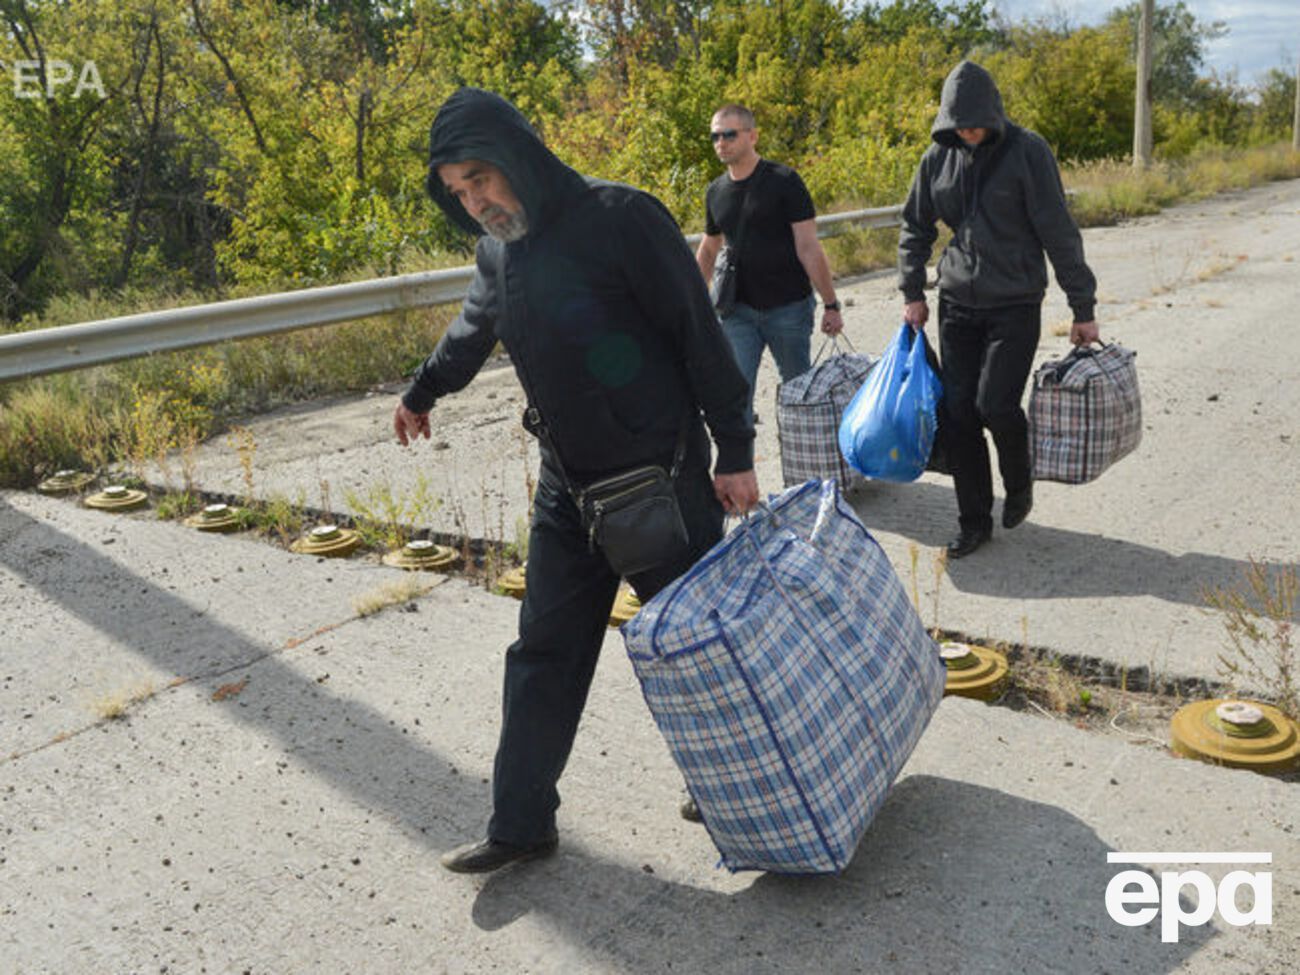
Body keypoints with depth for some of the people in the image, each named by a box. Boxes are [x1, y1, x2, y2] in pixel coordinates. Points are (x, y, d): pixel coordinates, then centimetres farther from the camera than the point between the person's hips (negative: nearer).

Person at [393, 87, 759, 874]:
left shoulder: (621, 219, -15)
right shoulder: (498, 254, 5)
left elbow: (701, 338, -14)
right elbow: (472, 334, 26)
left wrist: (735, 453, -14)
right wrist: (423, 394, 41)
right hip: (568, 487, 6)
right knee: (544, 655, 8)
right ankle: (521, 824, 19)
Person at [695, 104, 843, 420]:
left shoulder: (783, 181, -7)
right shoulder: (716, 191, 8)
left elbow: (808, 247, -9)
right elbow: (708, 251, 21)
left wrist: (830, 304, -11)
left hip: (789, 307, -3)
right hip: (738, 310, 3)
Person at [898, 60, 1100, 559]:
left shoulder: (1027, 151, -9)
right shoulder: (938, 156, 3)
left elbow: (1059, 233, -8)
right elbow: (915, 228, 15)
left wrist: (1083, 308, -7)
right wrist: (912, 293, 10)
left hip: (1015, 303, -4)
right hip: (957, 302, 4)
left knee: (995, 405, -14)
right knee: (958, 411, 2)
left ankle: (1019, 484, 18)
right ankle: (973, 521, 15)